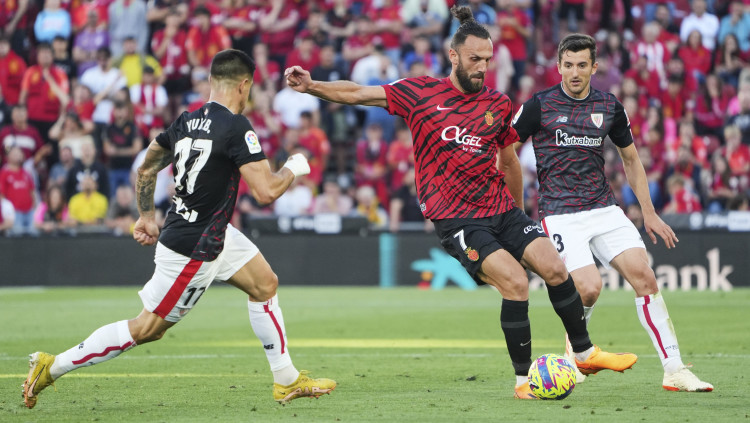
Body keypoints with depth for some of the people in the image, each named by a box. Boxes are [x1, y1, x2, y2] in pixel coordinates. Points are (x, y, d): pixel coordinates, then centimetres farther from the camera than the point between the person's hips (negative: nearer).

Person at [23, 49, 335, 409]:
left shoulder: (186, 121, 3)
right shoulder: (237, 128, -22)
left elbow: (146, 169, 13)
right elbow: (266, 191, -25)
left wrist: (146, 216, 26)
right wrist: (293, 168, -5)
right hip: (193, 250, -10)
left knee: (265, 284, 16)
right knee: (148, 328, -1)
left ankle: (287, 382, 23)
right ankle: (52, 367, 3)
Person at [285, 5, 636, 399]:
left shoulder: (498, 104, 10)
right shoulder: (419, 92, -1)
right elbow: (358, 93, -4)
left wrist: (518, 212, 28)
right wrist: (312, 86, -18)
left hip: (501, 208, 5)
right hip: (456, 218, -5)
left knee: (555, 269, -5)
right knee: (515, 282, -20)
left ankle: (585, 352, 17)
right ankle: (522, 378, -8)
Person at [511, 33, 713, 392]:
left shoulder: (609, 106, 7)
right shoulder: (540, 105, -4)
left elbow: (631, 159, 19)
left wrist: (649, 214, 15)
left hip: (604, 209, 4)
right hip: (560, 214, -4)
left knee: (643, 275, -12)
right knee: (589, 289, -21)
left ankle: (674, 370, -8)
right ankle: (575, 351, 11)